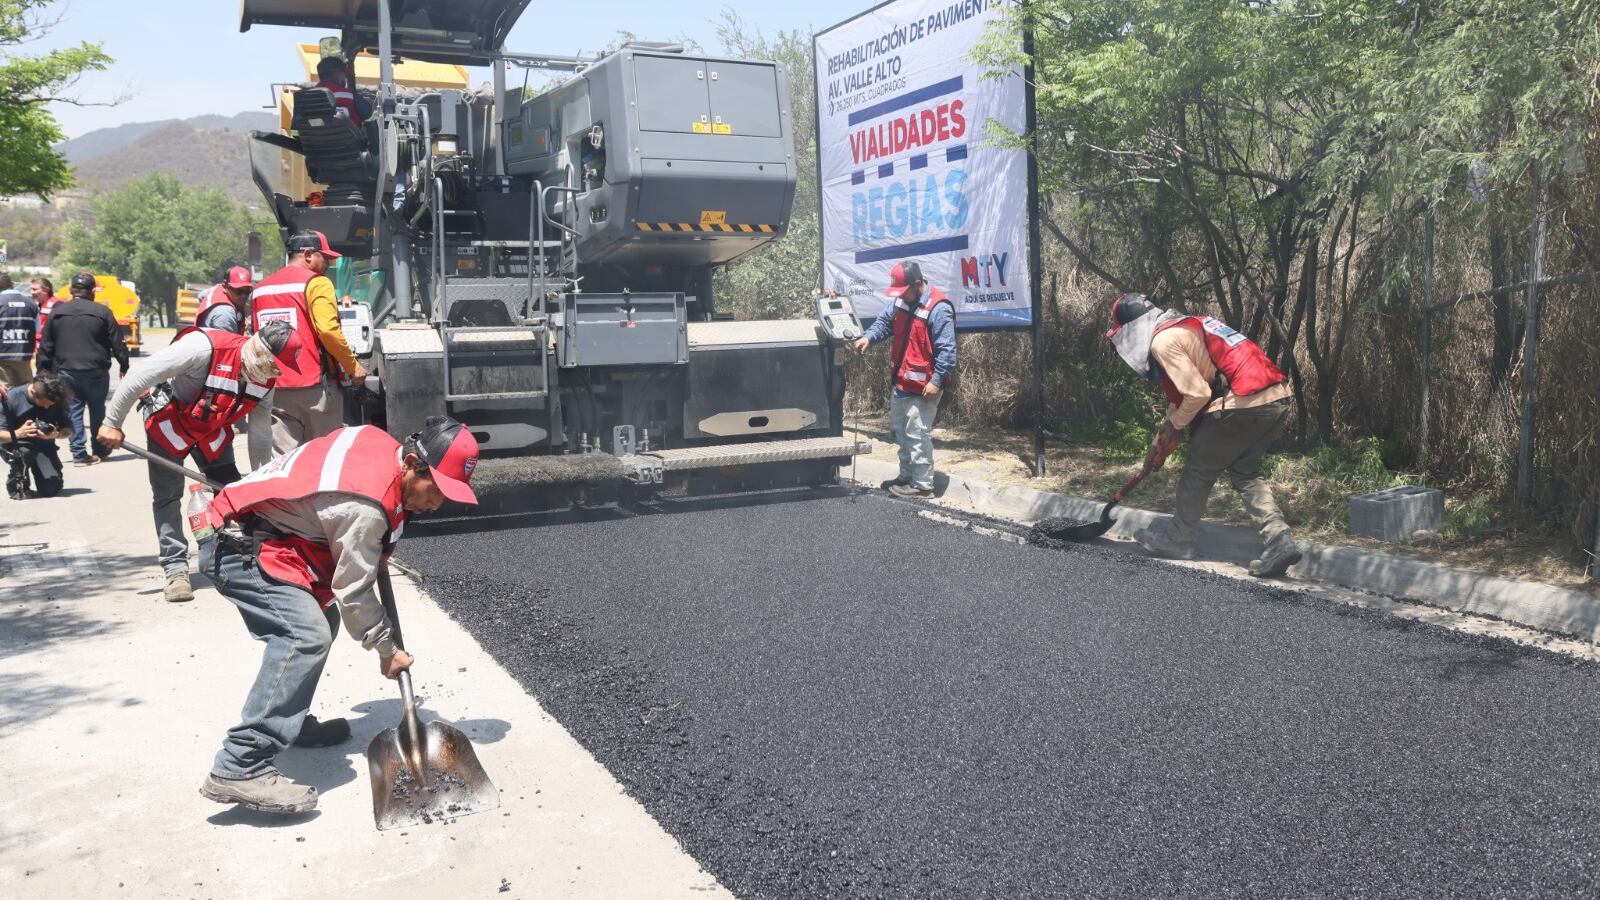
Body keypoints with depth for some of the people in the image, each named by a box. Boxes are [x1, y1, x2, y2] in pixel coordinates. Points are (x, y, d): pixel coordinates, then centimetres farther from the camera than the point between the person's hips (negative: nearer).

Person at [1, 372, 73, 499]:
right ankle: (16, 484, -9)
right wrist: (18, 433, -39)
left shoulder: (55, 400, -11)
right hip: (15, 445, -2)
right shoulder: (11, 398, -19)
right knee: (24, 451, -39)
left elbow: (68, 429, -7)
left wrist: (56, 434, -30)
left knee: (52, 488, -13)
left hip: (44, 446, 2)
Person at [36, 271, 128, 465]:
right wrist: (124, 366, 7)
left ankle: (79, 453, -1)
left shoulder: (57, 312, 4)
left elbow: (46, 346, 6)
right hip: (96, 371, -2)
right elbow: (117, 342, -3)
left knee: (74, 410, 5)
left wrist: (44, 370, 12)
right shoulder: (102, 312, -4)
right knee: (97, 410, 12)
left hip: (66, 371, 2)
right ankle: (99, 449, 22)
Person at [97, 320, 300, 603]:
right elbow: (140, 376, -30)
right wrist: (112, 423, -22)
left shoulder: (266, 379, -15)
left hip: (212, 429, 5)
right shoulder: (204, 346, -36)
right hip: (168, 422, -5)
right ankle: (176, 570, 3)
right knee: (167, 495, -4)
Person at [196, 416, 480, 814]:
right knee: (307, 636, -25)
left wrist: (376, 552, 19)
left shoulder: (380, 444, -1)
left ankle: (290, 720, 32)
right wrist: (386, 650, -4)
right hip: (237, 549, -11)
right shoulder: (367, 507, -26)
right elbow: (353, 590, -17)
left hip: (250, 532, 11)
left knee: (322, 614, 19)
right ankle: (239, 769, -28)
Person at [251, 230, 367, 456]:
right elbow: (328, 329, -16)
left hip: (273, 388, 5)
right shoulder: (317, 283, -5)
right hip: (313, 386, -5)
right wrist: (353, 367, -8)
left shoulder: (260, 288, 16)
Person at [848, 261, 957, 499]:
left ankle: (922, 485, 4)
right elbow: (885, 321, 15)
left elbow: (947, 350, -21)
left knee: (917, 435, -6)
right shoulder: (901, 301, 6)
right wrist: (869, 337, -6)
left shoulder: (938, 308, -20)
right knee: (900, 431, 19)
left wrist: (937, 380, -23)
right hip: (901, 381, 10)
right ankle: (907, 476, 32)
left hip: (922, 387, -9)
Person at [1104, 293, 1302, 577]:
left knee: (1198, 471, 10)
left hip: (1243, 405, -9)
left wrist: (1173, 426, 5)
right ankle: (1280, 540, 7)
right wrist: (1160, 444, 30)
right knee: (1245, 472, 20)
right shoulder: (1185, 327, 24)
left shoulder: (1163, 340, -7)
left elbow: (1197, 394, -13)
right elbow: (1180, 396, 29)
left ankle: (1177, 540, 25)